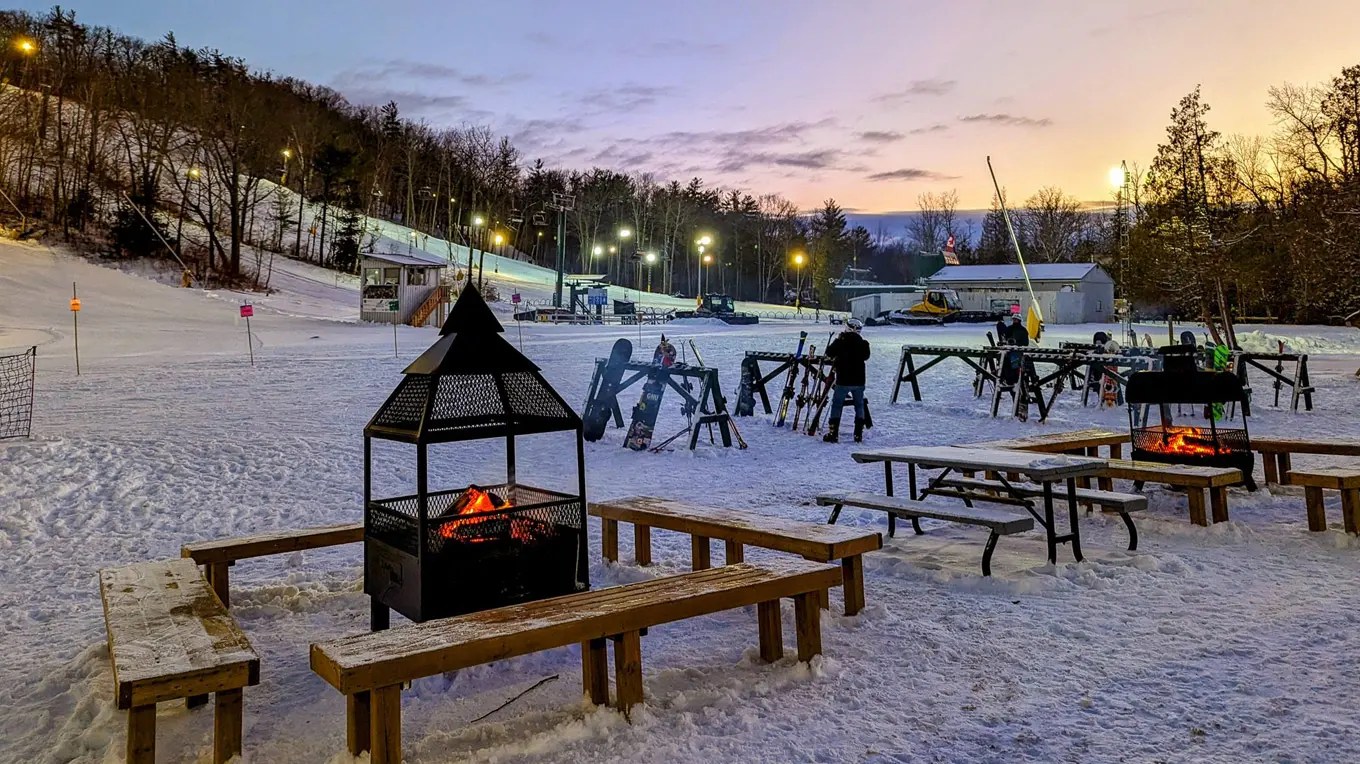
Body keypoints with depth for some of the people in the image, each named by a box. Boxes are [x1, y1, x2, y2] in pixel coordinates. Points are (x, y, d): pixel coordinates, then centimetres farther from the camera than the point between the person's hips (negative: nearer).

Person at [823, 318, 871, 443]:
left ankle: (833, 434, 0)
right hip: (859, 381, 3)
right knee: (859, 406, 15)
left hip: (843, 381, -3)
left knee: (837, 405, 5)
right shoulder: (863, 343, -2)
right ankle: (858, 434, 12)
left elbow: (829, 353, 3)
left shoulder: (840, 342, -10)